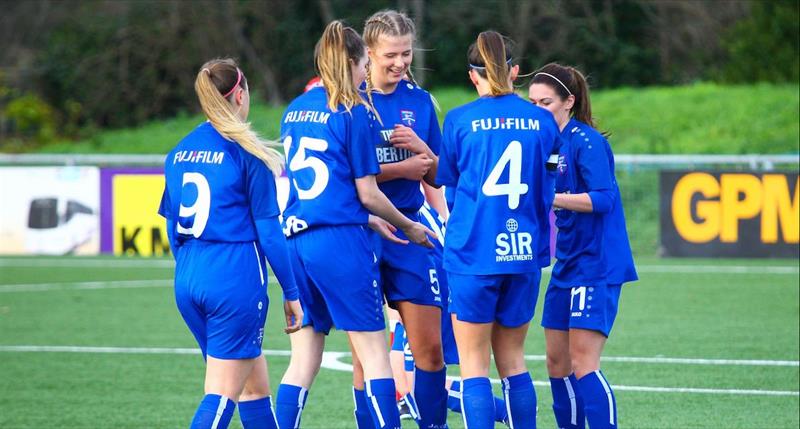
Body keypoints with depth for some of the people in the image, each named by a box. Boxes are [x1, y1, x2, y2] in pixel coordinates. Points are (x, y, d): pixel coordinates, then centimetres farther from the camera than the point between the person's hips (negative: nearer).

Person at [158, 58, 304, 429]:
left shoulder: (179, 153, 11)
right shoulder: (244, 152, -8)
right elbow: (268, 230, -7)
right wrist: (291, 292, 0)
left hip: (188, 279, 7)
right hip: (236, 280, -7)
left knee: (254, 385, 18)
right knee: (222, 393, -7)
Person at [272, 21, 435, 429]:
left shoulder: (294, 111, 13)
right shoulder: (353, 112, -6)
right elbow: (367, 193, -5)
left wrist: (370, 220, 21)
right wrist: (409, 227, 10)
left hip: (295, 241, 6)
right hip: (340, 242, -6)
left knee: (303, 361, 9)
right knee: (374, 354, 0)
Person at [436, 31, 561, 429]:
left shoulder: (459, 120, -4)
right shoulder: (541, 120, 4)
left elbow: (447, 177, 10)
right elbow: (550, 190, 12)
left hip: (472, 251, -3)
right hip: (524, 252, 3)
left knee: (474, 364, 1)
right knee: (512, 359, 14)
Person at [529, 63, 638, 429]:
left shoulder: (586, 141, -13)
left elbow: (602, 197, -22)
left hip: (596, 265, -9)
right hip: (567, 265, 9)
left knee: (583, 363, -14)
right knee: (557, 361, 10)